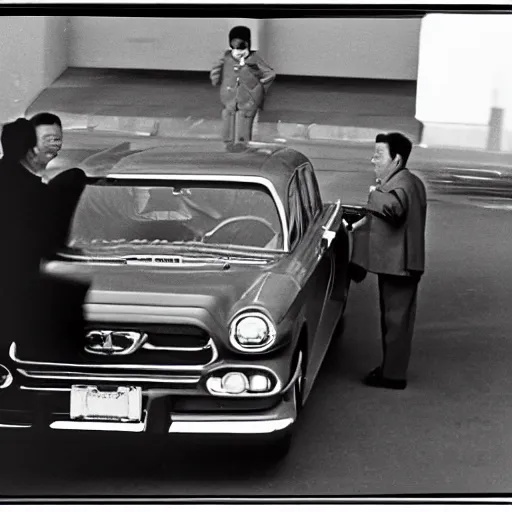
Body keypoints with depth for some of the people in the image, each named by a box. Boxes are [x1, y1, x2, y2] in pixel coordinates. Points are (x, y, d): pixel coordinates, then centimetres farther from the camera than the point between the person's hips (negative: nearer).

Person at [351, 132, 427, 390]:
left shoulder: (401, 183, -19)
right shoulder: (410, 181, 16)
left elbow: (393, 207, -42)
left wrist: (375, 193, -25)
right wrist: (359, 225, 24)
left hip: (398, 264, -11)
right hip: (396, 262, 11)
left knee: (396, 319, -4)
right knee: (394, 317, 17)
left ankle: (393, 375, 2)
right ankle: (391, 368, 27)